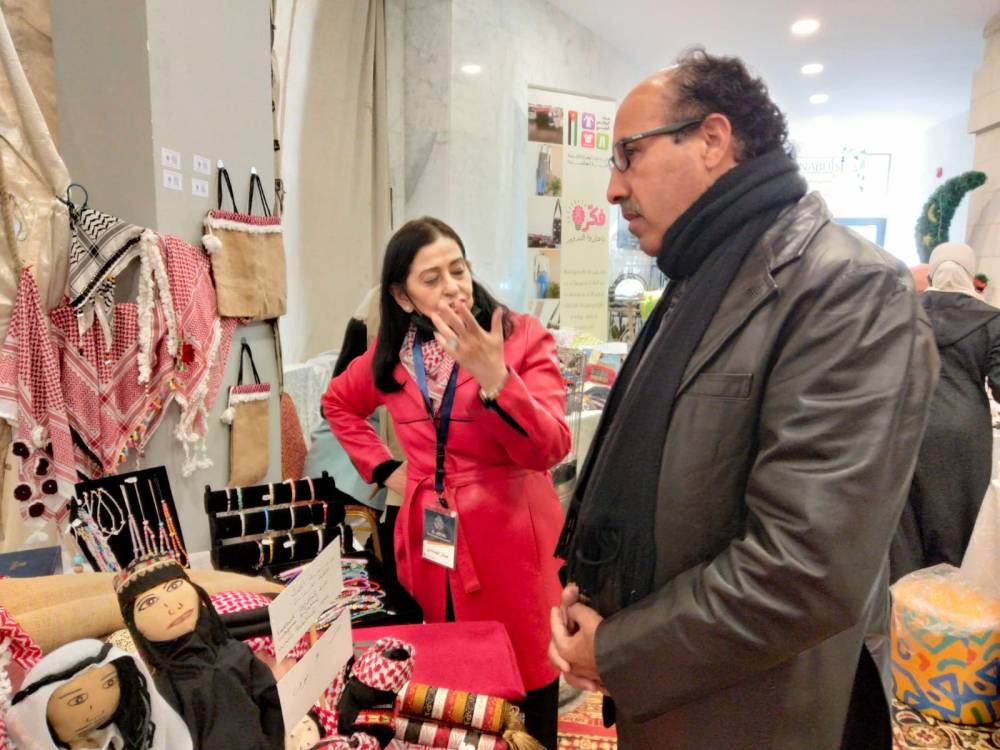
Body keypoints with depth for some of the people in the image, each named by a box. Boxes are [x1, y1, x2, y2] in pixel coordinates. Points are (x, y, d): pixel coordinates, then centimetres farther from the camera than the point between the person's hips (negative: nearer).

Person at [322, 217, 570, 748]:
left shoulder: (524, 338, -10)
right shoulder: (391, 353, 3)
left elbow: (549, 449, -20)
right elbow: (337, 404, 21)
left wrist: (493, 374, -34)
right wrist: (383, 469, 9)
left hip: (509, 544, -3)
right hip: (430, 544, 4)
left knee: (525, 680, 7)